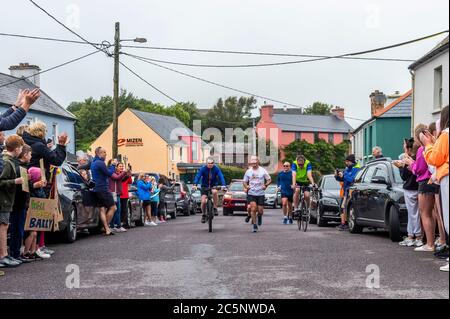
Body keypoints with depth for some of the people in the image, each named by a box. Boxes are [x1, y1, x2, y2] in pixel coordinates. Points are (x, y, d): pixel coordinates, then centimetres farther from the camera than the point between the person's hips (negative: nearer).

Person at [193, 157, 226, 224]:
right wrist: (195, 185, -41)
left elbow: (221, 176, -23)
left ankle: (215, 208, -19)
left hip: (214, 186, 0)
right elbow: (198, 176, -24)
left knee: (215, 192, -35)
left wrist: (223, 185, -40)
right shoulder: (203, 169, -15)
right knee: (203, 201, -11)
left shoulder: (216, 169, -13)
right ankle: (203, 215, 16)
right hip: (205, 187, 0)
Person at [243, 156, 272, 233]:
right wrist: (246, 186, -10)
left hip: (261, 193, 0)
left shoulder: (263, 171, 0)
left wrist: (265, 185, -13)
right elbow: (245, 182, 12)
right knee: (253, 209, -13)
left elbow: (269, 180, 5)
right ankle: (254, 225, -3)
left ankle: (259, 216, 37)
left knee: (260, 210, 0)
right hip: (251, 194, 0)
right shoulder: (248, 172, 5)